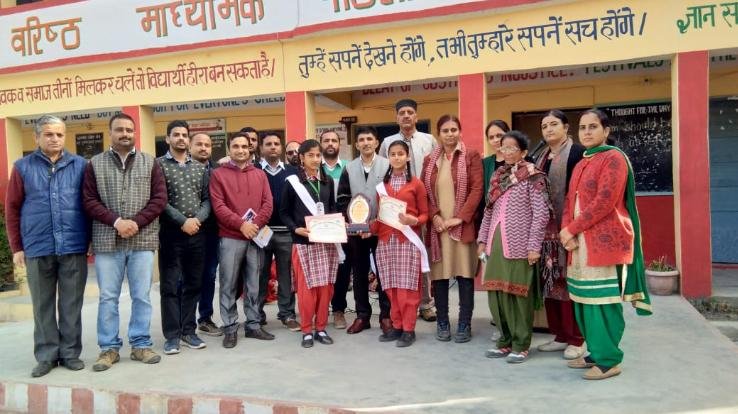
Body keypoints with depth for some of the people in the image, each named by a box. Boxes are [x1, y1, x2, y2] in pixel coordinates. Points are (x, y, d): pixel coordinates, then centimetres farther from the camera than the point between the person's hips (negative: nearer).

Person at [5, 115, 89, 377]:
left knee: (71, 304, 8)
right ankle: (46, 355, 22)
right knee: (43, 306, 10)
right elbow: (12, 208, 6)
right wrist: (16, 247, 3)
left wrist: (91, 238, 2)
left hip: (74, 247, 0)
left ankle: (70, 352, 20)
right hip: (37, 248, 1)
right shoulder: (23, 167, 5)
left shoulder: (80, 165, 4)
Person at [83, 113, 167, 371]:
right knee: (108, 297, 6)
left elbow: (159, 198, 1)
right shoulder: (95, 164, 7)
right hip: (107, 241, 0)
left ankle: (141, 345, 17)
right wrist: (116, 221, -13)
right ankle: (109, 348, 17)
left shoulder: (150, 163, 7)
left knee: (141, 296, 6)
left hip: (143, 240, 0)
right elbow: (89, 201, 1)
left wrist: (136, 222, -11)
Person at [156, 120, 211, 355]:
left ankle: (188, 331, 21)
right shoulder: (158, 165, -1)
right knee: (170, 286, 2)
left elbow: (207, 198, 6)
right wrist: (182, 221, -16)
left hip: (197, 233, 4)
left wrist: (198, 219, -12)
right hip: (171, 233, -4)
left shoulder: (200, 168, 11)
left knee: (193, 284, 10)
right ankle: (172, 335, 11)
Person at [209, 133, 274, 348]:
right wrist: (241, 224, -15)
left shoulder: (260, 174, 12)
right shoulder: (218, 174, 3)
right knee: (229, 285, 2)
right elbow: (218, 206, -6)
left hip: (256, 237, 3)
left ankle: (253, 325, 19)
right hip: (230, 238, -3)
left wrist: (255, 225, -11)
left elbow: (268, 204, 4)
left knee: (254, 284, 9)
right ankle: (230, 328, 11)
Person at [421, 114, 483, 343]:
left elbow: (476, 189, -5)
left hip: (462, 225, -3)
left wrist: (460, 217, -13)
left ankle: (464, 324, 12)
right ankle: (442, 322, 17)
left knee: (465, 275, 2)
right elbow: (424, 192, 10)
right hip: (437, 226, 3)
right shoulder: (430, 160, 13)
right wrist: (434, 216, -6)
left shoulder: (471, 156, 2)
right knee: (439, 275, 5)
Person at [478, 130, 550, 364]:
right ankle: (505, 341, 22)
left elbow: (541, 213, -10)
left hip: (519, 245, -6)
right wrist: (482, 239, 12)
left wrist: (534, 246, -15)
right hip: (496, 243, 6)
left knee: (519, 294, 0)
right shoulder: (498, 176, 14)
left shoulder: (532, 177, -5)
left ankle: (521, 345, 13)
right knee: (496, 293, 9)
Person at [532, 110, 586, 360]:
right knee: (550, 281, 9)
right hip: (545, 228, 7)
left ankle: (576, 339, 8)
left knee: (569, 282, -3)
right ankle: (561, 335, 20)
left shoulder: (576, 152, -5)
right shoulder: (542, 156, 18)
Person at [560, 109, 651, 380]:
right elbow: (570, 201, 13)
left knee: (602, 302, -5)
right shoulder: (581, 164, 19)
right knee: (584, 301, 11)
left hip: (605, 242, -8)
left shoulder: (614, 158, -7)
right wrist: (567, 232, -4)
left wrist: (571, 229, -13)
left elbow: (604, 202, -17)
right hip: (581, 243, 8)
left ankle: (609, 360, 6)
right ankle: (596, 352, 24)